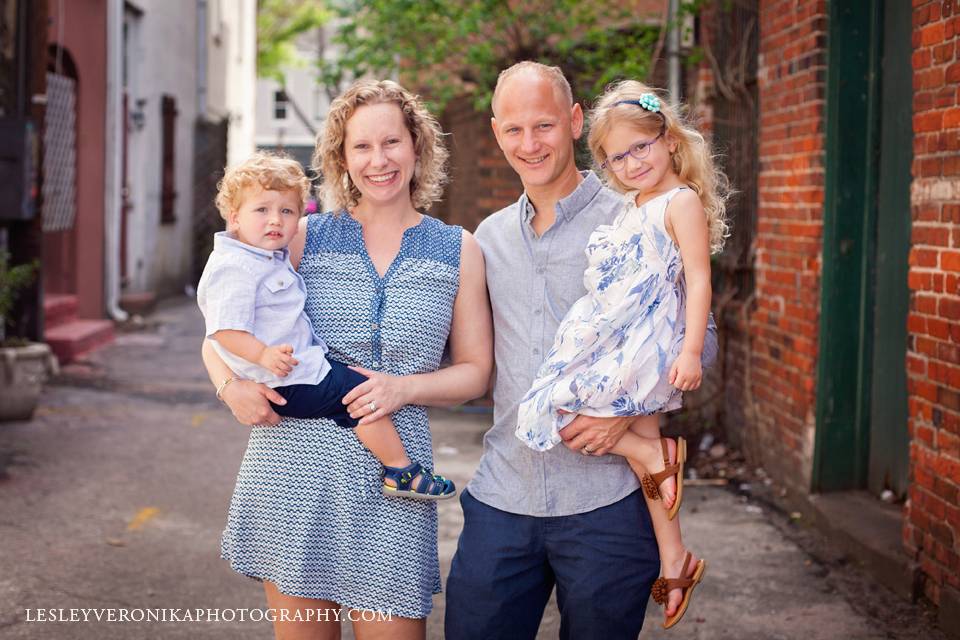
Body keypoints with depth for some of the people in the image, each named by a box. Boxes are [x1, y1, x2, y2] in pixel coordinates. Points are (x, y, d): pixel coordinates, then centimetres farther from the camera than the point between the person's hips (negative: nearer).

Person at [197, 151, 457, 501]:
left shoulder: (273, 259, 15)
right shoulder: (234, 267, -19)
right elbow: (224, 329, -26)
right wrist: (263, 355, -37)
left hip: (303, 362, 11)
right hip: (287, 381, -11)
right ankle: (401, 472, -5)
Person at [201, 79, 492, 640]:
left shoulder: (458, 251, 8)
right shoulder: (305, 237, 7)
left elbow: (476, 371, 8)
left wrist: (405, 387, -11)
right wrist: (232, 387, -10)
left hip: (390, 480, 0)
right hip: (293, 465, 0)